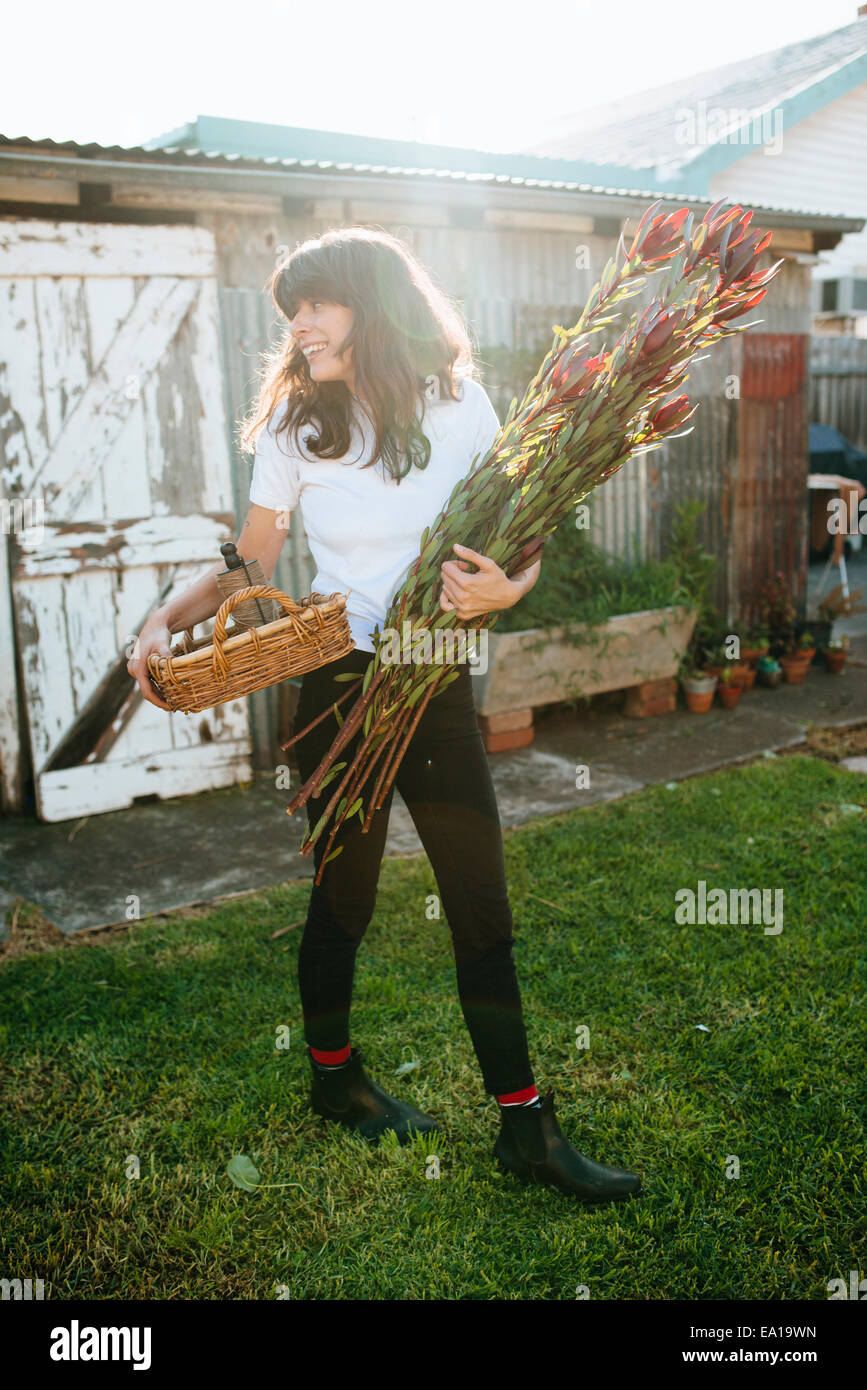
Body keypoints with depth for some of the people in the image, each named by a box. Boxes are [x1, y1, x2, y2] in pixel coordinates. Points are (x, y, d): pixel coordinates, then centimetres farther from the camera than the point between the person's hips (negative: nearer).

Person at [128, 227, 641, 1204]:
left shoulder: (459, 406, 1)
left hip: (441, 687, 2)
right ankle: (334, 1076, 39)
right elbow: (249, 565, 4)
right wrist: (166, 623, -11)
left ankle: (524, 1128, 20)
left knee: (482, 905, 6)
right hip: (341, 686, -1)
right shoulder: (295, 425, -1)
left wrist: (507, 585, -17)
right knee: (344, 897, 12)